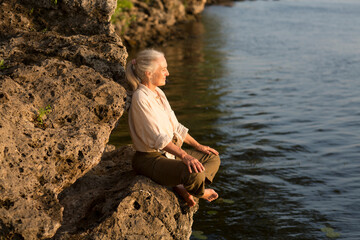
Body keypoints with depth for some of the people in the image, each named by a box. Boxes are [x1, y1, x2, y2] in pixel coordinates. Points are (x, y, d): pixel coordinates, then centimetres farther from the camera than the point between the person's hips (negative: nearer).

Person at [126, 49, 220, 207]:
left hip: (169, 152, 10)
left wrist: (198, 146, 10)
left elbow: (175, 127, 17)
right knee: (195, 173, -31)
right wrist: (184, 156, -34)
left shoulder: (159, 93, 11)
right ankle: (199, 192, 3)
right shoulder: (141, 98, -19)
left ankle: (183, 188, -9)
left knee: (213, 158, 9)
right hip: (150, 159, -10)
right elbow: (157, 137, -26)